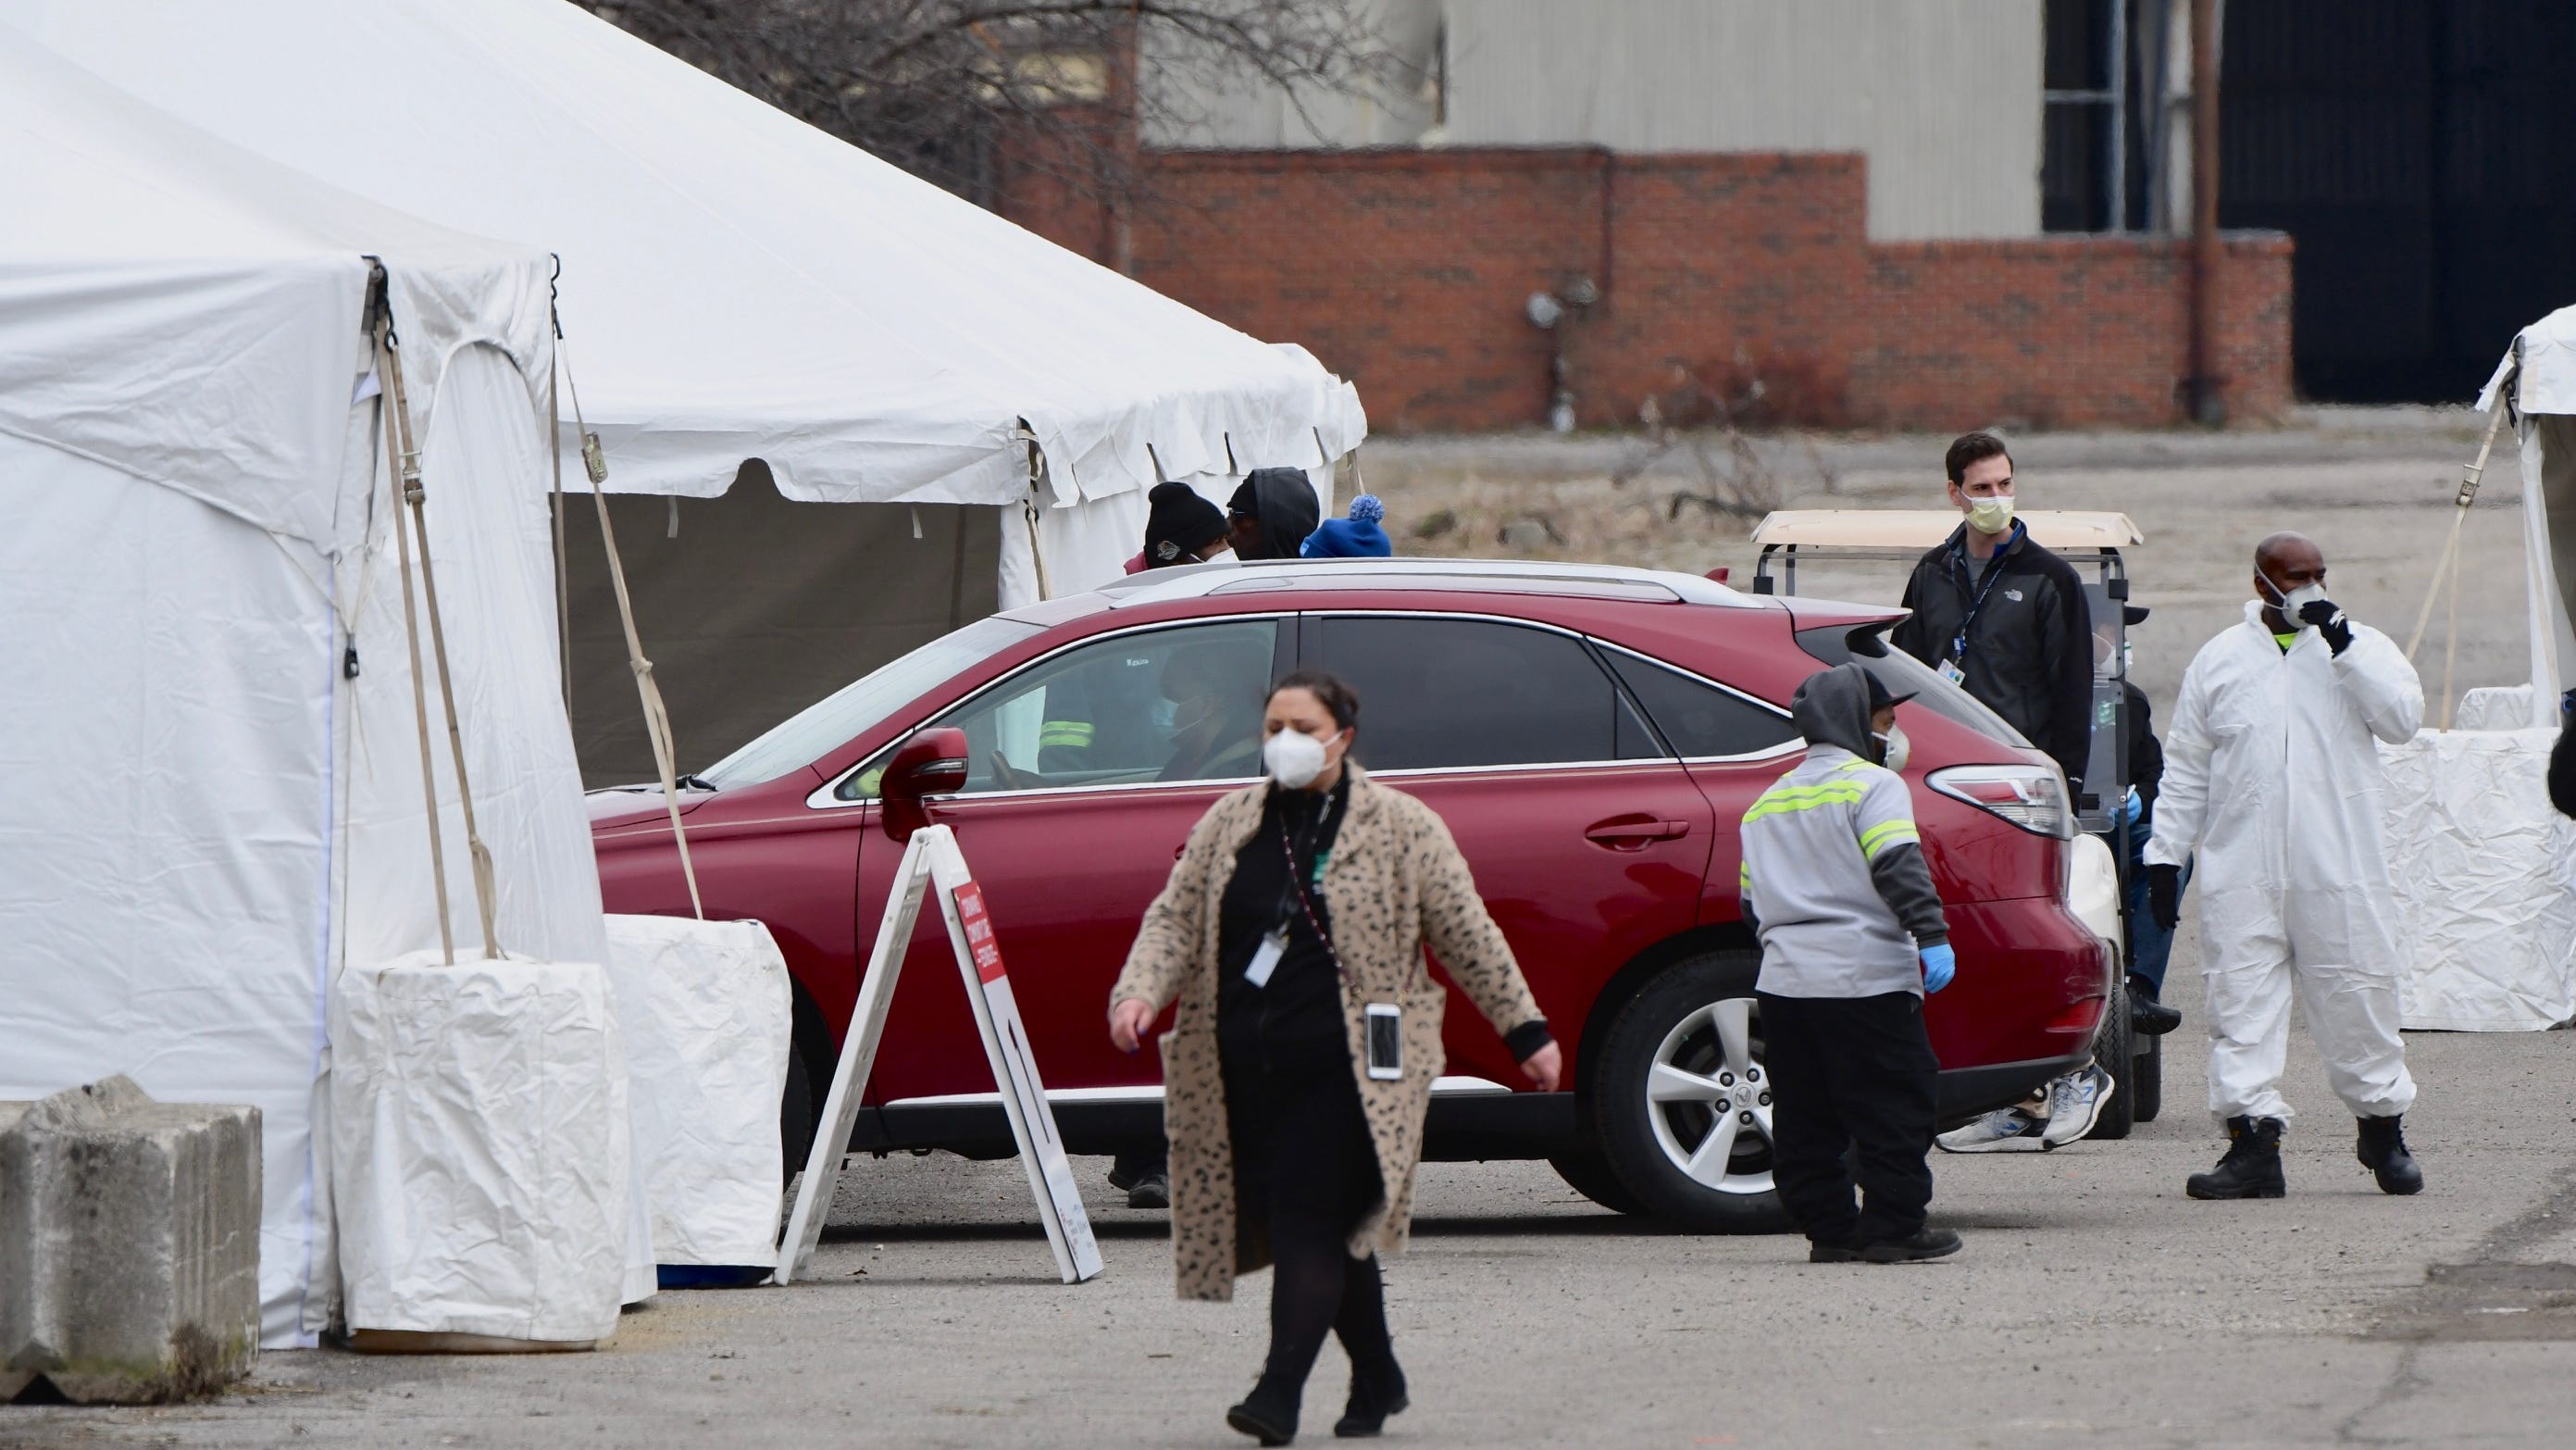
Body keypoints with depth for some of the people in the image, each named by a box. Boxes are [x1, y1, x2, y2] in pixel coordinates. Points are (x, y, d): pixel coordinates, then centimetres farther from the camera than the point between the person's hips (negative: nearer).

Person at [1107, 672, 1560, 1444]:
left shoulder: (1400, 828, 1)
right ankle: (1376, 1381, 24)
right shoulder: (1229, 824, 13)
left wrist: (1526, 1032, 7)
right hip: (1246, 1067, 5)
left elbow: (1468, 937, 5)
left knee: (1309, 1218, -15)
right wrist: (1140, 992, -8)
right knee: (1336, 1228, 9)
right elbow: (1175, 918, 11)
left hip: (1345, 1066, -5)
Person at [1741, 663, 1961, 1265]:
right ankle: (1893, 1227, -2)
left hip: (1783, 982, 7)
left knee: (1805, 1118, 9)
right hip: (1865, 981, -7)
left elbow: (1753, 902, 23)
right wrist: (1932, 937, -20)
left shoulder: (1766, 804, 19)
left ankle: (1827, 1229, 10)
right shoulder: (1871, 786, -4)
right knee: (1894, 1106, -1)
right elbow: (1899, 868, -17)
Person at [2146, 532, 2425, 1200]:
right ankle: (2252, 1141, -5)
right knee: (2242, 1003, -5)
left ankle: (2383, 1127, 21)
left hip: (2339, 871, -1)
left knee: (2357, 997, 4)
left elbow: (2402, 717, -10)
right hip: (2241, 873, 1)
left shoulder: (2360, 649, 7)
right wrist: (2165, 854, 9)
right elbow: (2185, 767, 13)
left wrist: (2343, 646, -15)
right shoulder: (2220, 661, 10)